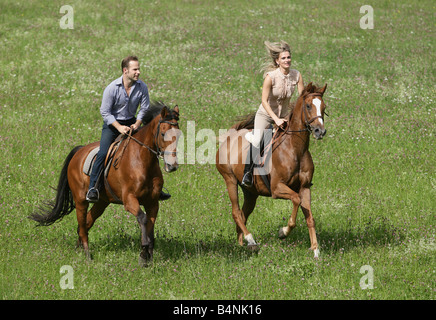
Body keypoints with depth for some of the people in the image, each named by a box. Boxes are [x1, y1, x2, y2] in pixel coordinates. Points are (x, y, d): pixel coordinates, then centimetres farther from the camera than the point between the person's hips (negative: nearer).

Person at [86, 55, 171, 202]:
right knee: (103, 153, -23)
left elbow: (144, 109, 0)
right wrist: (119, 127, -24)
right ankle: (92, 188, -18)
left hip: (131, 123, 4)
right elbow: (105, 111, -15)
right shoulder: (112, 88, -19)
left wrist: (137, 124, -17)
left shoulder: (142, 87, -9)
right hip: (112, 123, -4)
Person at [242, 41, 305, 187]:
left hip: (282, 116, 5)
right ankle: (247, 173, 7)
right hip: (265, 115, -5)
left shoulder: (297, 75, -12)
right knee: (256, 142, -16)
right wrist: (276, 119, -31)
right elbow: (264, 101, -24)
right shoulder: (270, 76, -24)